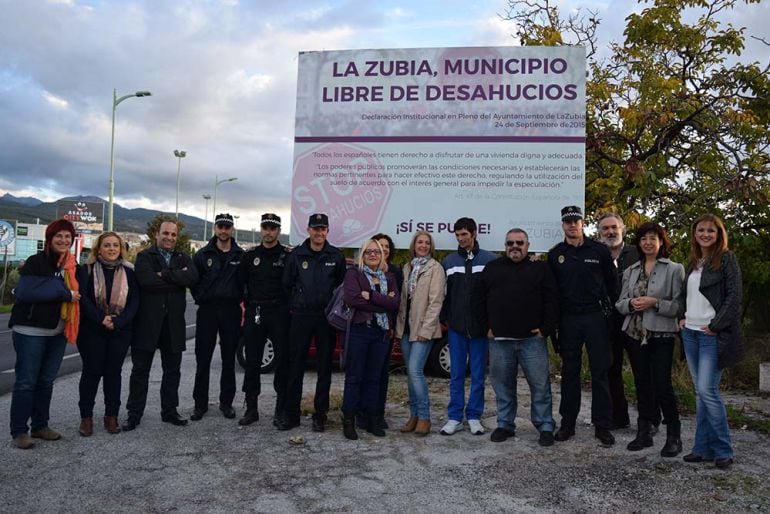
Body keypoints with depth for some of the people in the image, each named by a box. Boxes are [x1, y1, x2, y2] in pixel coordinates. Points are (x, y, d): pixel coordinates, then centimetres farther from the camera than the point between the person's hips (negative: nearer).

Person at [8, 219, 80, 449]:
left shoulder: (72, 266, 10)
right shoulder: (36, 262, -9)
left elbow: (77, 293, 16)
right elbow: (26, 292, -20)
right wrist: (64, 293, -19)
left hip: (58, 331, 6)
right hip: (30, 330, -6)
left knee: (46, 380, 12)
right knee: (26, 381, 0)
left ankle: (40, 426, 23)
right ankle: (19, 431, 9)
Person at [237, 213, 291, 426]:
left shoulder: (287, 256, 1)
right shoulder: (250, 255, 10)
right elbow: (240, 282, 14)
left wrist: (290, 306, -5)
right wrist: (244, 304, 6)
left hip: (279, 314, -3)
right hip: (254, 313, 3)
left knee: (282, 360, 1)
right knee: (252, 362, 6)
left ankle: (281, 409, 13)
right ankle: (251, 408, 16)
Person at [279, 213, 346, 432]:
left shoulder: (336, 256, 3)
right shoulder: (297, 254, 3)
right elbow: (287, 284, 8)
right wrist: (295, 305, 5)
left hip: (327, 317, 0)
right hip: (301, 316, 0)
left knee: (324, 367, 6)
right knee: (295, 365, 3)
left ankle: (320, 415, 16)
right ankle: (291, 413, 13)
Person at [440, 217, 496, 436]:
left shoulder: (490, 260, 0)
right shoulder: (449, 261, 7)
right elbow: (442, 292, 9)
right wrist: (444, 318, 3)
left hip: (481, 327, -1)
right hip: (456, 327, 2)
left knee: (478, 374, 7)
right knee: (456, 374, 7)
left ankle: (474, 416, 19)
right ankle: (455, 417, 16)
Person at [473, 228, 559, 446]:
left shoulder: (540, 269, 6)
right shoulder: (492, 268, 11)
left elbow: (552, 300, 0)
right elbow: (478, 299, 11)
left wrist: (546, 328, -7)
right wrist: (486, 326, 4)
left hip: (532, 339, -2)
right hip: (499, 340, 2)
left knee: (540, 384, 1)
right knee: (503, 385, 9)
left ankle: (545, 427, 14)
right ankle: (505, 424, 23)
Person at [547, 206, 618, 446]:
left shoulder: (599, 251, 2)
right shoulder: (555, 254, 7)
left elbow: (612, 282, 9)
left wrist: (606, 306, 4)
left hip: (595, 316, -1)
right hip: (568, 319, 2)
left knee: (600, 371, 2)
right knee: (569, 372, 9)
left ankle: (602, 425, 11)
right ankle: (568, 423, 17)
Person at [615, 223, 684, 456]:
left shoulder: (674, 269, 0)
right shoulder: (630, 271, 13)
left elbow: (680, 305, -6)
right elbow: (619, 303, 11)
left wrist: (655, 303, -18)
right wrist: (631, 303, -9)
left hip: (661, 335, -4)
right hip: (635, 334, 4)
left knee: (662, 385, -7)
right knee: (642, 385, 10)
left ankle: (673, 437, 9)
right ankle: (644, 432, 21)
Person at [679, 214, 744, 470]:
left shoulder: (727, 259, -4)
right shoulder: (693, 262, 15)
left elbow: (734, 296, -10)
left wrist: (715, 326, -14)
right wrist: (683, 318, 8)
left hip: (713, 335, -6)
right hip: (690, 333, 7)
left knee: (707, 390, -10)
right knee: (700, 392, 9)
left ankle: (723, 450, 4)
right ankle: (703, 448, 15)